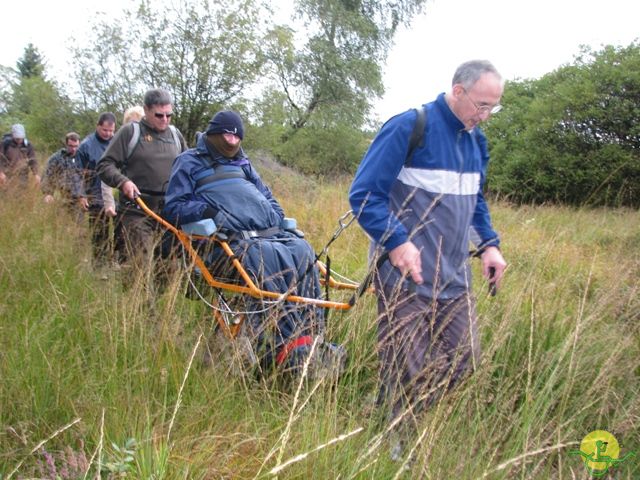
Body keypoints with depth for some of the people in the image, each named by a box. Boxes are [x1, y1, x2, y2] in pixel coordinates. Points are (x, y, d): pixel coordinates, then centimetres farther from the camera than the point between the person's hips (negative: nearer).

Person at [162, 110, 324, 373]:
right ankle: (286, 346, -43)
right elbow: (173, 208, 5)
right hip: (226, 240, -6)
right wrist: (207, 209, -12)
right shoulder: (190, 162, 15)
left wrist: (277, 219, 17)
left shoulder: (242, 163, 32)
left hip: (269, 233, 6)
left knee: (302, 250, -25)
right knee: (266, 256, -37)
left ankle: (312, 336, -30)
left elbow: (267, 196, 38)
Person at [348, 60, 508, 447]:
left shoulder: (476, 139, 11)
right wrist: (397, 242, -25)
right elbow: (364, 194, -15)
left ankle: (414, 420, 32)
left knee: (465, 360, 10)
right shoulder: (410, 127, -14)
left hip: (455, 276, 8)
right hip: (406, 276, -7)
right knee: (408, 374, 0)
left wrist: (489, 244, 8)